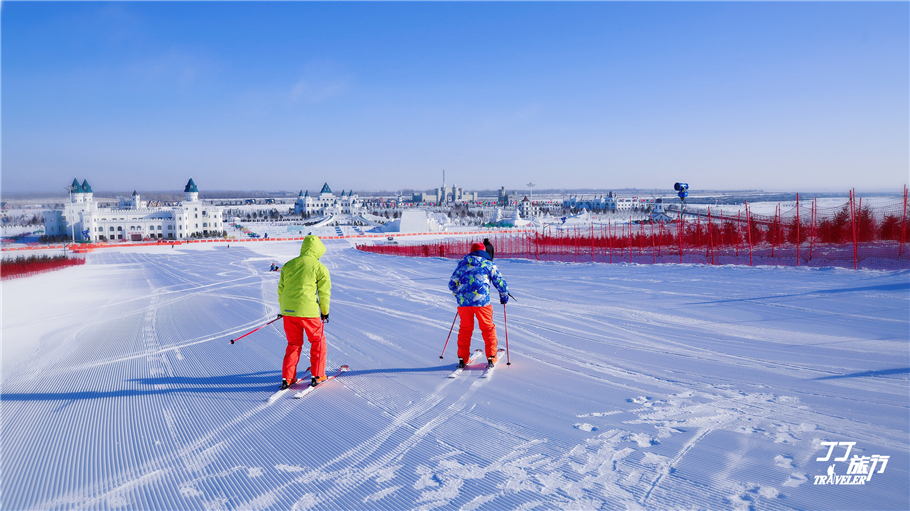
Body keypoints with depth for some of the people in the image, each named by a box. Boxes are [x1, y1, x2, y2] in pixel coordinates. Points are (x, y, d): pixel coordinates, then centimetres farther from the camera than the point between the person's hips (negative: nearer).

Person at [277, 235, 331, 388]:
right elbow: (324, 291, -1)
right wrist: (325, 311, 11)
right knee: (318, 341, 14)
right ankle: (317, 375, 16)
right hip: (308, 311, -5)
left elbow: (281, 288, 16)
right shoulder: (319, 267, -4)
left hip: (288, 311, 5)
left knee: (294, 343, 18)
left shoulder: (288, 265, 12)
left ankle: (287, 378, 13)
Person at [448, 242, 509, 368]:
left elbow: (452, 283, 16)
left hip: (463, 301, 3)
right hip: (481, 301, -2)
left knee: (465, 329, 15)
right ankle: (491, 357, 11)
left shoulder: (462, 264, 15)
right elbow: (500, 283, 7)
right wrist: (504, 297, 25)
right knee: (488, 328, 11)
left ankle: (462, 358, 17)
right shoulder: (489, 264, 9)